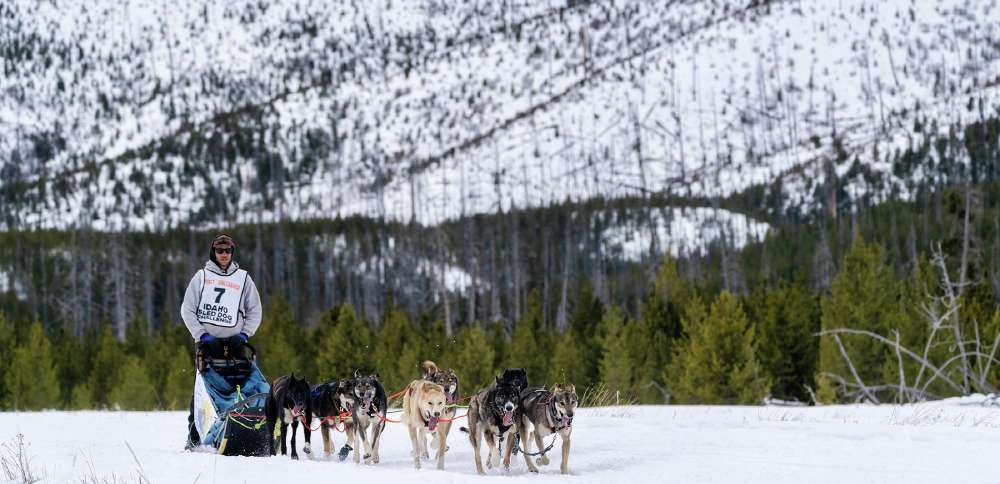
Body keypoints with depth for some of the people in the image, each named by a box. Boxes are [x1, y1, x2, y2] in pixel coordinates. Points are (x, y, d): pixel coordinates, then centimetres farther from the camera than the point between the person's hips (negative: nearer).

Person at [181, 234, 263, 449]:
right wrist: (201, 334, -6)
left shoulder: (243, 278, 12)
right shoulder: (202, 276, 9)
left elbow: (255, 311, 15)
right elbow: (187, 309, 6)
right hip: (206, 341, -1)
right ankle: (194, 437, -1)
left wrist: (245, 333, 0)